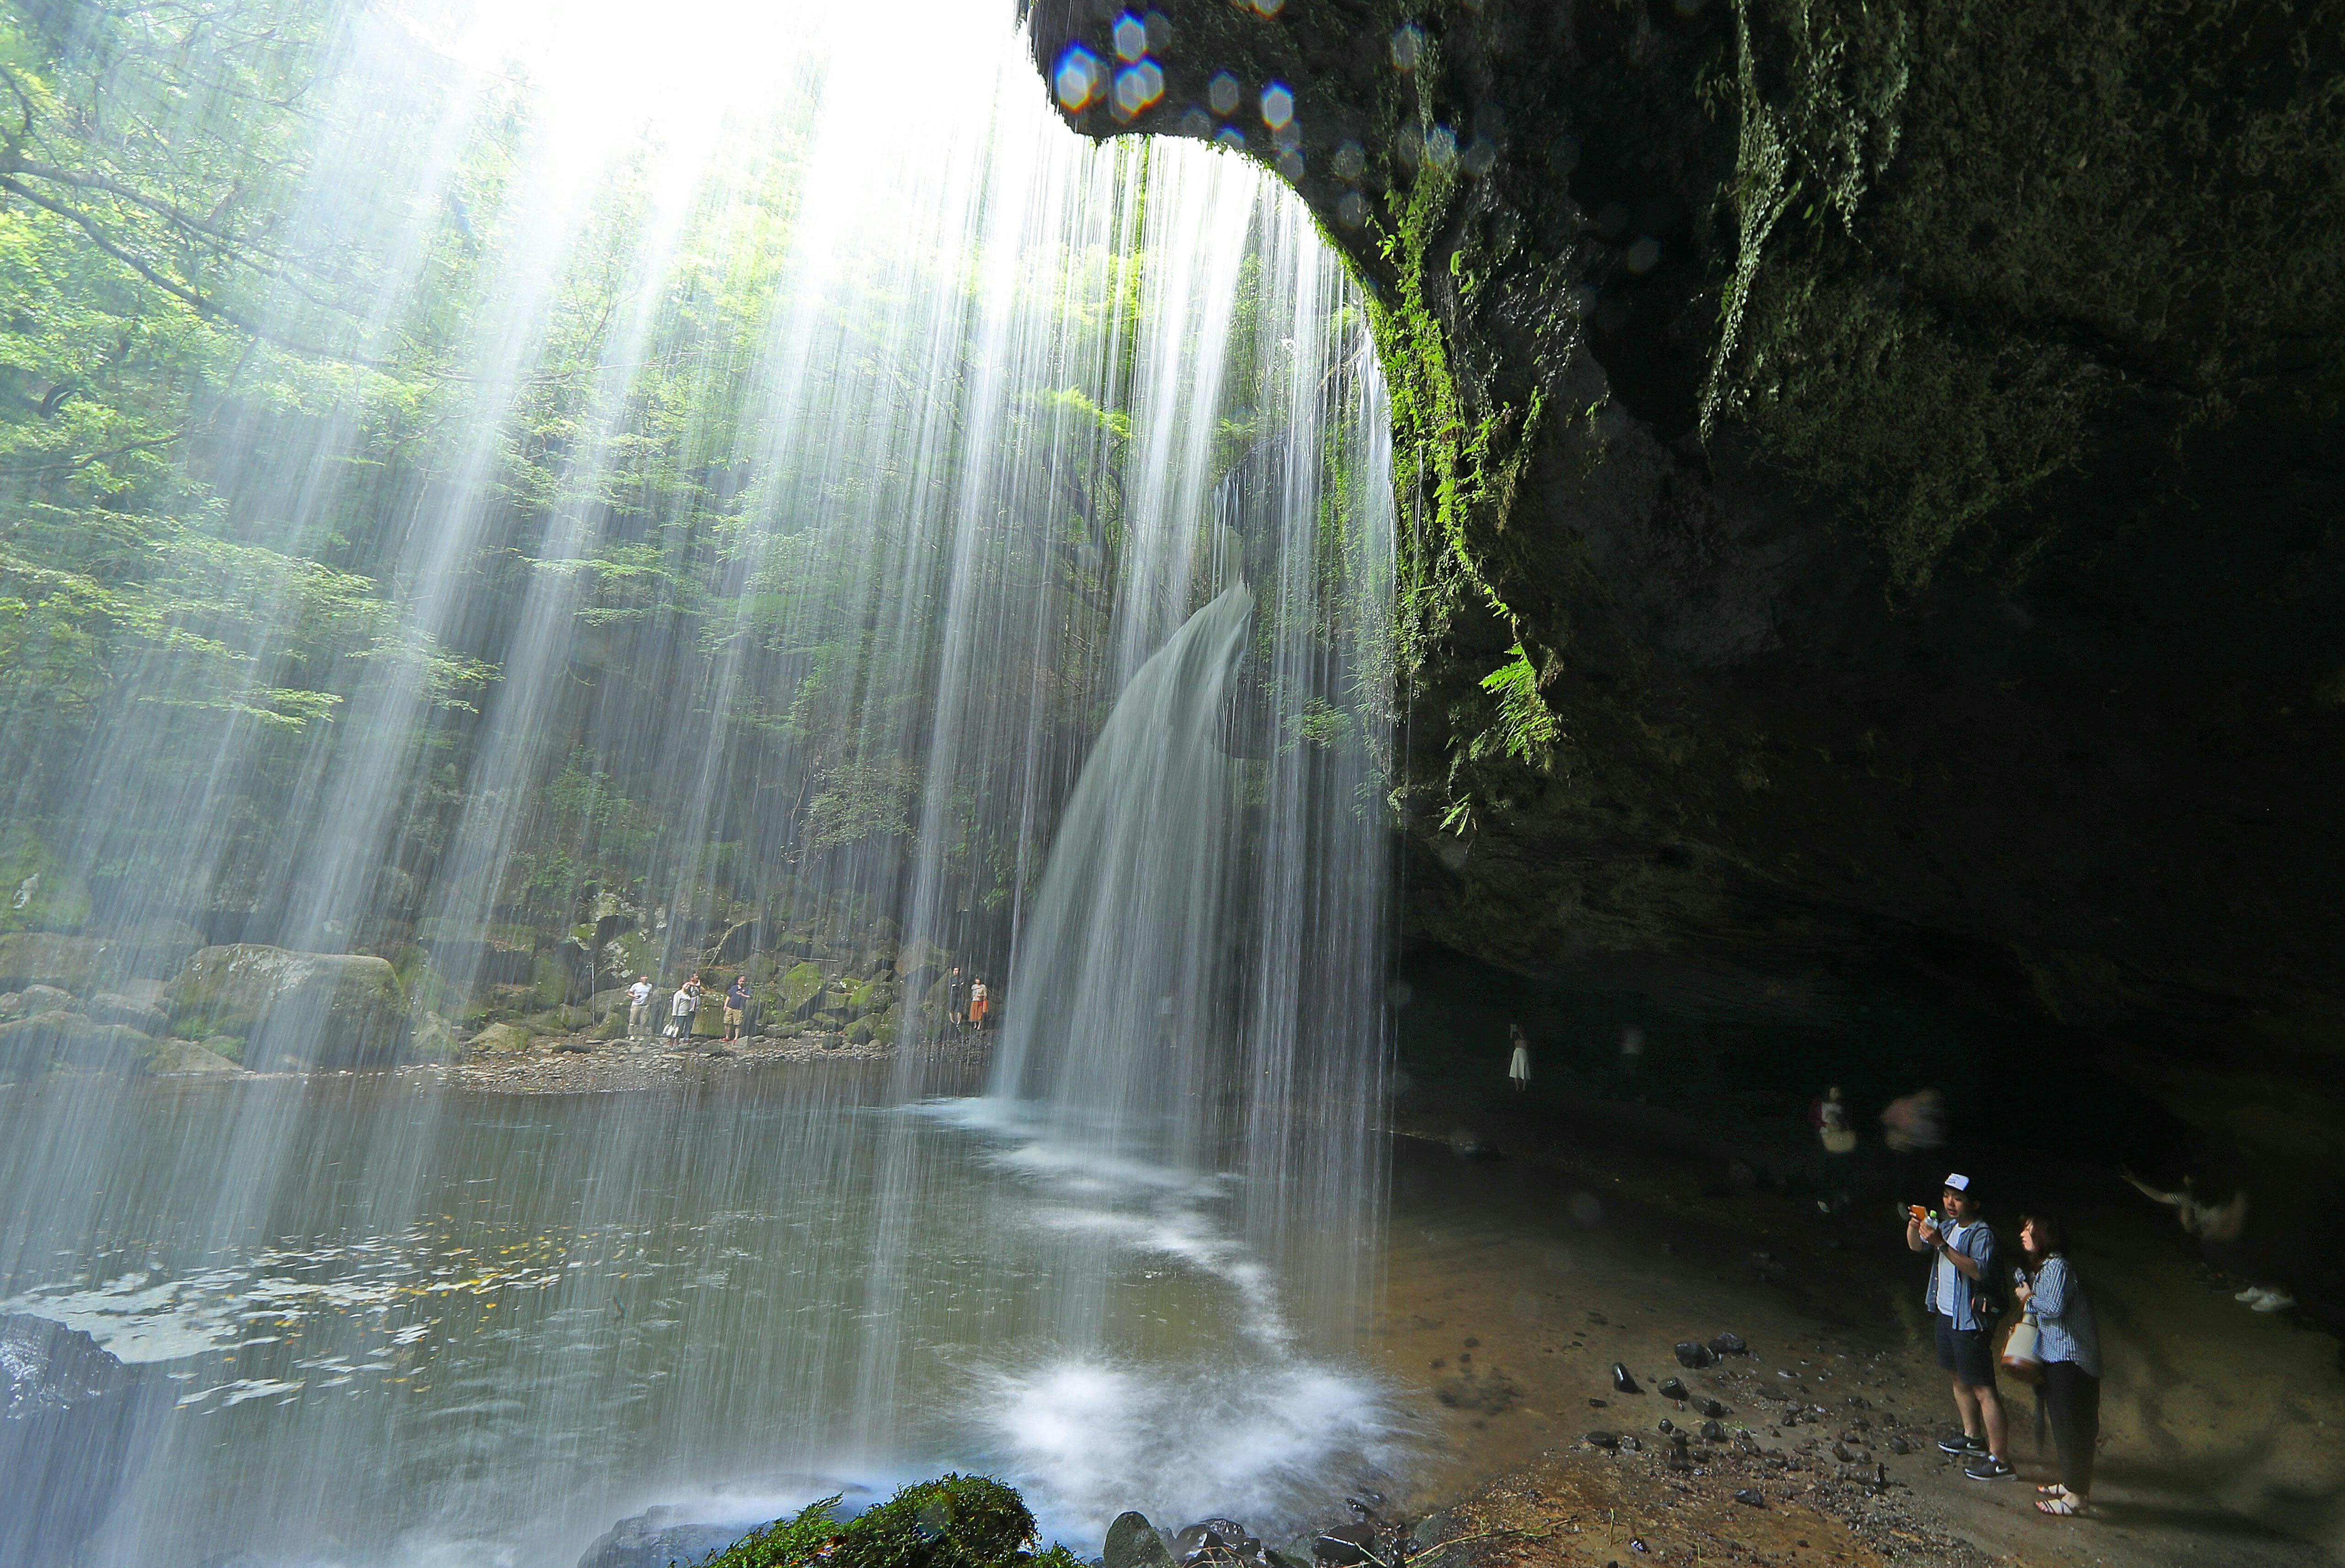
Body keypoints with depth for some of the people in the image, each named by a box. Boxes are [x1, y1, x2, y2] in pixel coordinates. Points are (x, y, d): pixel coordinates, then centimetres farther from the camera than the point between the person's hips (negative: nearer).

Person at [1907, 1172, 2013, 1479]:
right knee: (1958, 1378, 22)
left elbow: (1979, 1271, -33)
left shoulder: (1982, 1234, -18)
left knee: (1982, 1389, -5)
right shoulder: (1947, 1226, 7)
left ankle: (2000, 1459, 3)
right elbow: (1917, 1246, 13)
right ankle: (1973, 1438, 37)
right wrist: (1914, 1224, -6)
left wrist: (1942, 1245, -38)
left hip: (1970, 1321, -9)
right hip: (1946, 1315, 9)